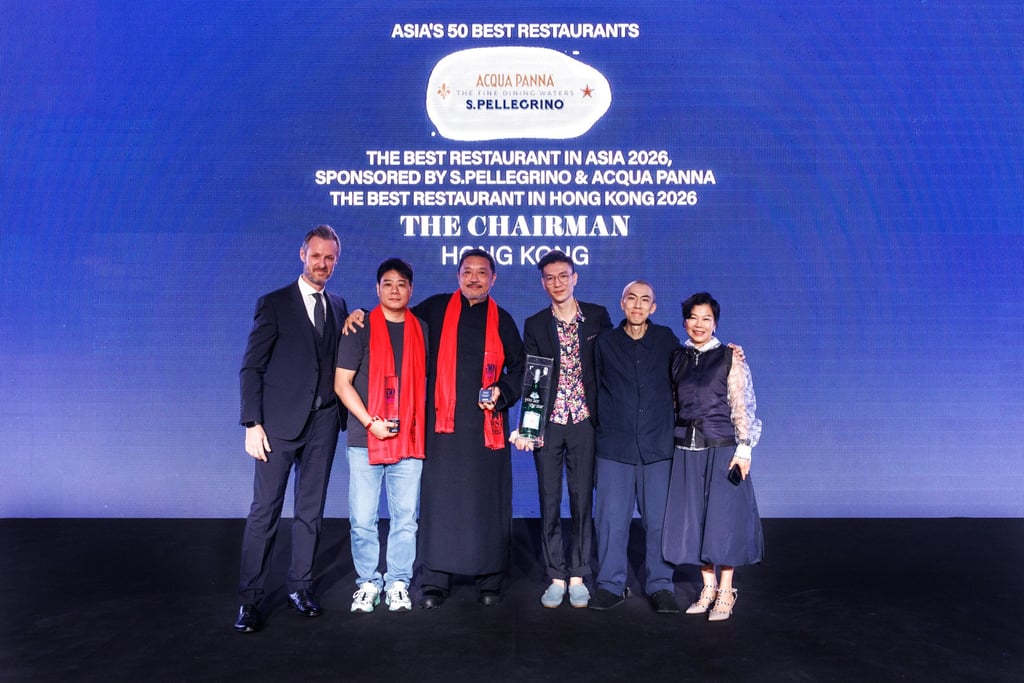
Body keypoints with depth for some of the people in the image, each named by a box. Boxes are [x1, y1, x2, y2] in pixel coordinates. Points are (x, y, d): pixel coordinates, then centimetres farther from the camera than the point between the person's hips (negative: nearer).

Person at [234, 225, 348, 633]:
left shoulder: (339, 307, 12)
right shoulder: (274, 303, -1)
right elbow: (251, 368, -5)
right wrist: (252, 423, -11)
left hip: (324, 422, 4)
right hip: (281, 421, -4)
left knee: (311, 509, 11)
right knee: (265, 510, -1)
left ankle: (300, 587, 23)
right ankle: (250, 599, 10)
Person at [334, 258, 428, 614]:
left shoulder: (421, 330, 10)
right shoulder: (360, 328, 2)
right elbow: (342, 383, -2)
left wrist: (425, 425, 4)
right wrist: (371, 422, -11)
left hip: (409, 438, 2)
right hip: (365, 437, -2)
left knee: (406, 518, 5)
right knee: (362, 519, 3)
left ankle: (398, 583, 20)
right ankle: (367, 583, 20)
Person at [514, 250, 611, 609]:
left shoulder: (598, 317, 4)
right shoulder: (535, 324, 6)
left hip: (585, 422, -1)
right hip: (548, 423, 1)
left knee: (582, 500, 5)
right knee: (549, 502, 5)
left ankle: (578, 576, 18)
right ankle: (556, 577, 16)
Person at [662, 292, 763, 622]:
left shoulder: (729, 359, -3)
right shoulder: (677, 358, 8)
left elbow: (742, 407, -6)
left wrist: (744, 447, -11)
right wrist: (670, 441, 10)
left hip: (721, 448, -4)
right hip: (686, 449, 4)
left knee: (723, 517, 1)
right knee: (695, 518, 8)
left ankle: (725, 593, 14)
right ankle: (708, 588, 22)